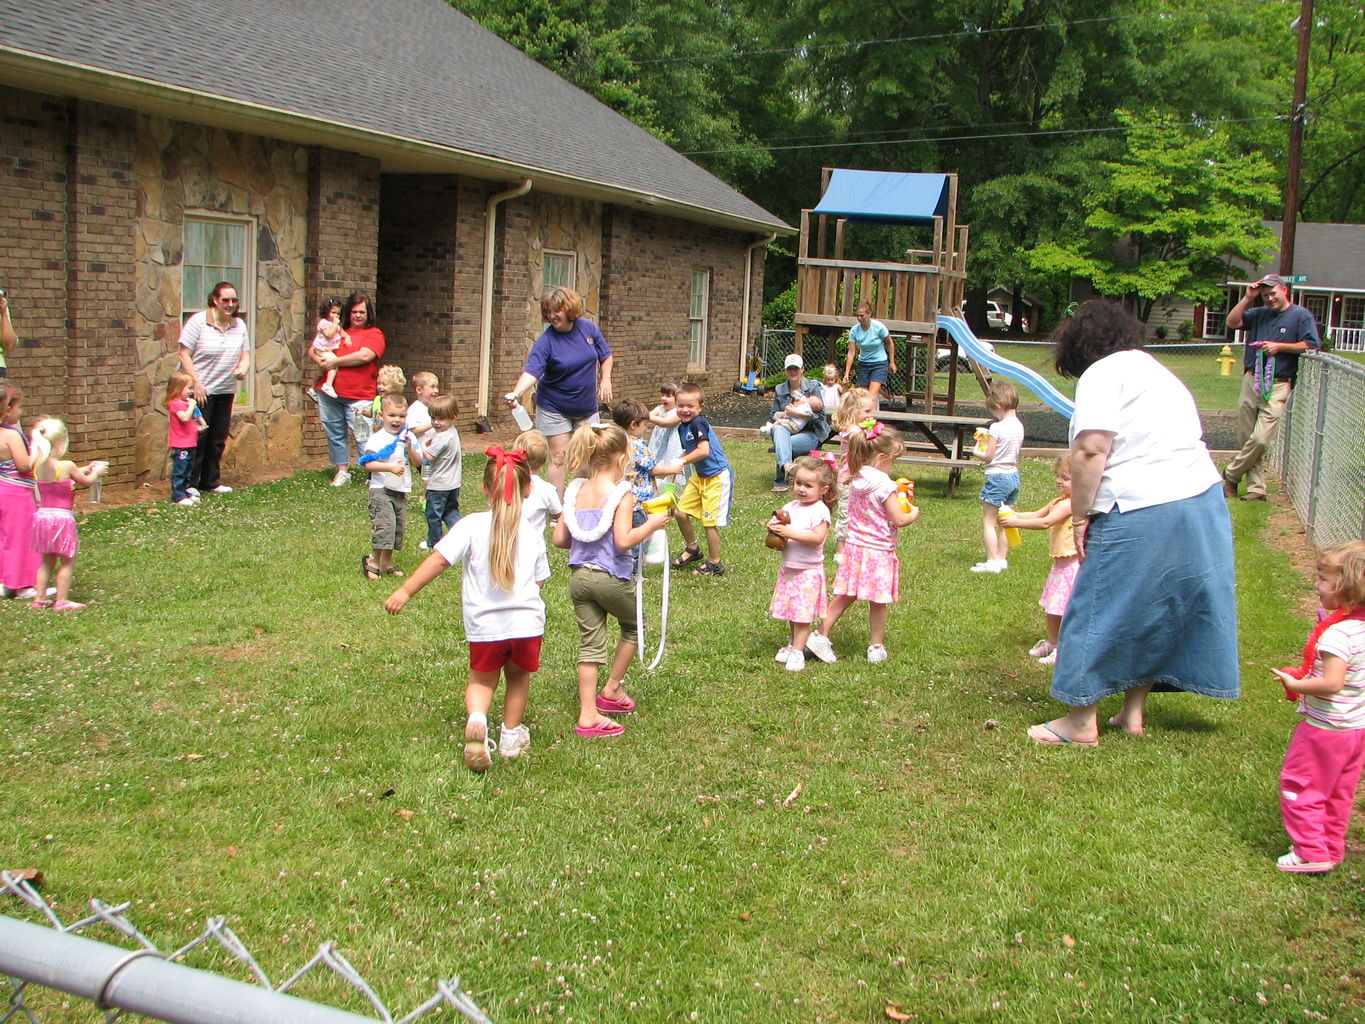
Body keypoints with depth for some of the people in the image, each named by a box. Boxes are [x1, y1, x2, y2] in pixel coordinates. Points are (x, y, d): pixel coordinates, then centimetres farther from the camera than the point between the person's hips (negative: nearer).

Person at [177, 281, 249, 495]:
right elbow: (184, 355, -11)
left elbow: (245, 355, 9)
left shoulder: (239, 325, 7)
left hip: (225, 391, 6)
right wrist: (196, 383, -17)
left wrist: (243, 369, -14)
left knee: (218, 438, 11)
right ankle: (190, 483, 5)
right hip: (200, 389, -6)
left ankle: (210, 481, 23)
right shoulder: (198, 321, -10)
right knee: (198, 438, -4)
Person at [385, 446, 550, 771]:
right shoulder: (532, 533, 3)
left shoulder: (472, 525, -6)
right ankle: (511, 735, 32)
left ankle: (476, 720, -11)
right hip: (527, 621, 1)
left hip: (485, 624, -1)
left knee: (481, 680, 17)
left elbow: (438, 560, -12)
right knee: (518, 677, 25)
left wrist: (405, 591, -7)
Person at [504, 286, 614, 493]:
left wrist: (605, 379, -4)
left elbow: (605, 356, 10)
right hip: (554, 408, -4)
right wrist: (516, 393, -45)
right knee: (559, 457, -4)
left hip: (587, 406, 4)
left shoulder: (588, 328, -5)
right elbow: (532, 371, -29)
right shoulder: (546, 340, -17)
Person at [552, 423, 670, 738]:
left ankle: (588, 715, 9)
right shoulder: (620, 493, -14)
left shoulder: (575, 491, 4)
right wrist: (652, 524, -9)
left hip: (579, 576, 5)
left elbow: (559, 539, 5)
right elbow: (623, 541, -23)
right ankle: (612, 690, 28)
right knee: (634, 627, 22)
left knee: (590, 644, 10)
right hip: (612, 578, -5)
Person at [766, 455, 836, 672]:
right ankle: (794, 642, 31)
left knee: (803, 612, -6)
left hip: (809, 571, -7)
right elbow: (780, 525, 12)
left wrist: (789, 533, -27)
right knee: (790, 609, 15)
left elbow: (817, 537, -25)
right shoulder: (790, 507, 7)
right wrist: (774, 529, -12)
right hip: (788, 568, 7)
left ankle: (797, 651, -1)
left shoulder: (820, 511, -14)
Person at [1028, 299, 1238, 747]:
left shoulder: (1103, 373, -5)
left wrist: (1080, 516, -10)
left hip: (1142, 514, -9)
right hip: (1204, 502, 9)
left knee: (1100, 610, 3)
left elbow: (1091, 450, -17)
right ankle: (1133, 712, 27)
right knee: (1151, 609, 18)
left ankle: (1082, 721, 12)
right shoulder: (1156, 370, 23)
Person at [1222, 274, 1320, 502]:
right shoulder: (1259, 314, 17)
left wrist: (1279, 347, -12)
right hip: (1251, 381, 6)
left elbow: (1312, 345, -7)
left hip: (1277, 386, -5)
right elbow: (1232, 322, 7)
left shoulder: (1302, 316, 1)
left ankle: (1230, 475, 4)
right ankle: (1256, 489, 10)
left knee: (1260, 439, -14)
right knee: (1247, 438, 4)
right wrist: (1247, 298, 2)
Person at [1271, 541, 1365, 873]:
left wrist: (1294, 683, -19)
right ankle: (1332, 848, 32)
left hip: (1325, 728, -9)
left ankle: (1311, 853, 10)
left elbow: (1331, 683, -33)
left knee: (1298, 785, 6)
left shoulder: (1337, 633, -27)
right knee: (1338, 792, 20)